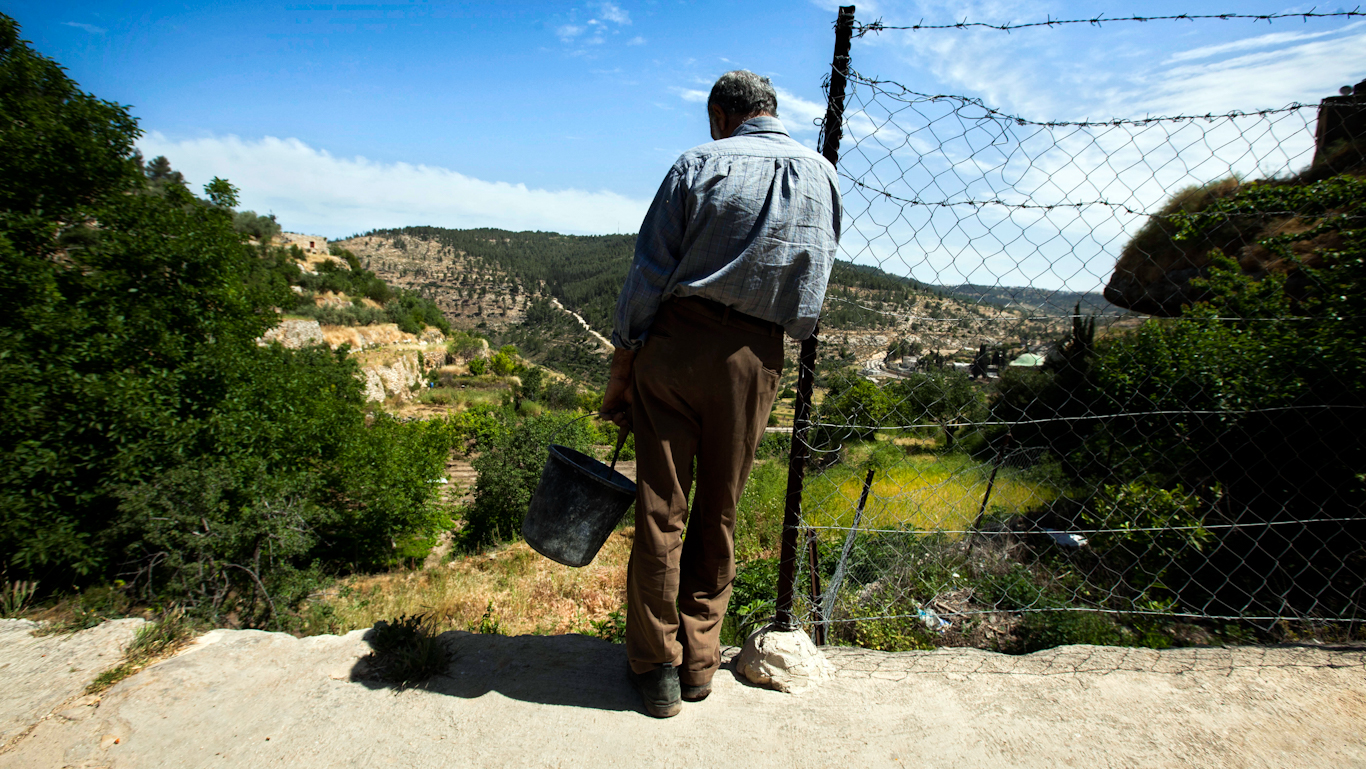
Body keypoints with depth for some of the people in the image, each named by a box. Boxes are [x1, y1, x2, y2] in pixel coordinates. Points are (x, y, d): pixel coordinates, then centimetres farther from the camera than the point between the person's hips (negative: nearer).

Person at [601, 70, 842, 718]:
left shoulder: (699, 164, 0)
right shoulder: (822, 177, 11)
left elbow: (648, 274, -5)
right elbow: (813, 289, 13)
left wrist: (620, 369, -1)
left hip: (677, 342, -2)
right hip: (756, 358, 3)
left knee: (660, 508, 7)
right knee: (719, 514, 14)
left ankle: (656, 666, 19)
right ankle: (699, 661, 27)